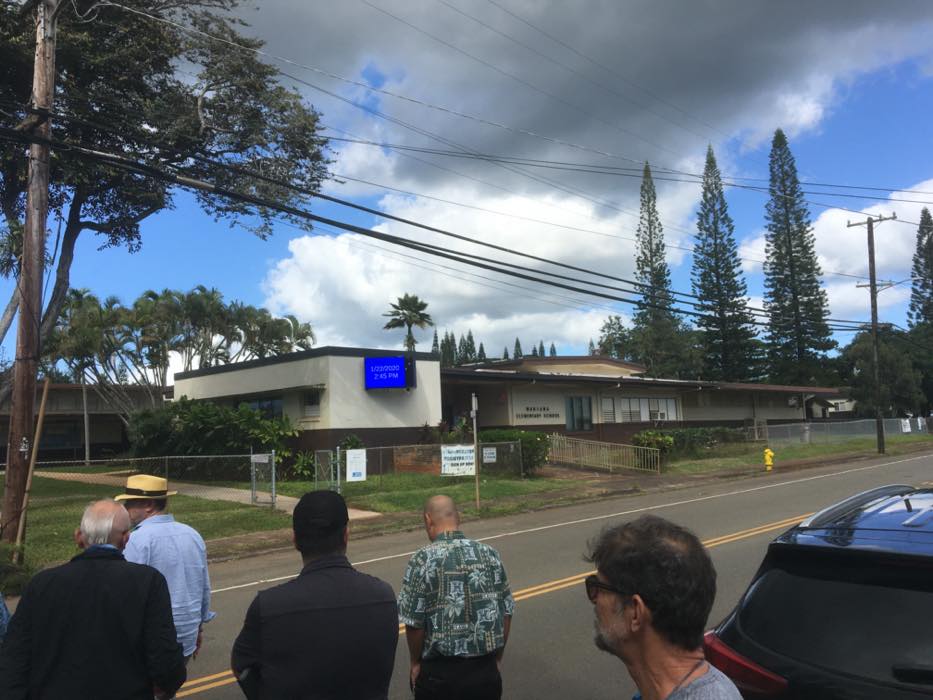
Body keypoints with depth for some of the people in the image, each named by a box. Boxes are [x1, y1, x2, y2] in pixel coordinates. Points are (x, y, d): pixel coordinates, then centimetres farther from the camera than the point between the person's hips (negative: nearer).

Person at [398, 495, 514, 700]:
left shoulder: (423, 560, -13)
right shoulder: (489, 553, -2)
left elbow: (414, 623, -11)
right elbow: (506, 613, 3)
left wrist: (415, 663, 6)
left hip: (440, 670, -3)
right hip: (485, 668, 3)